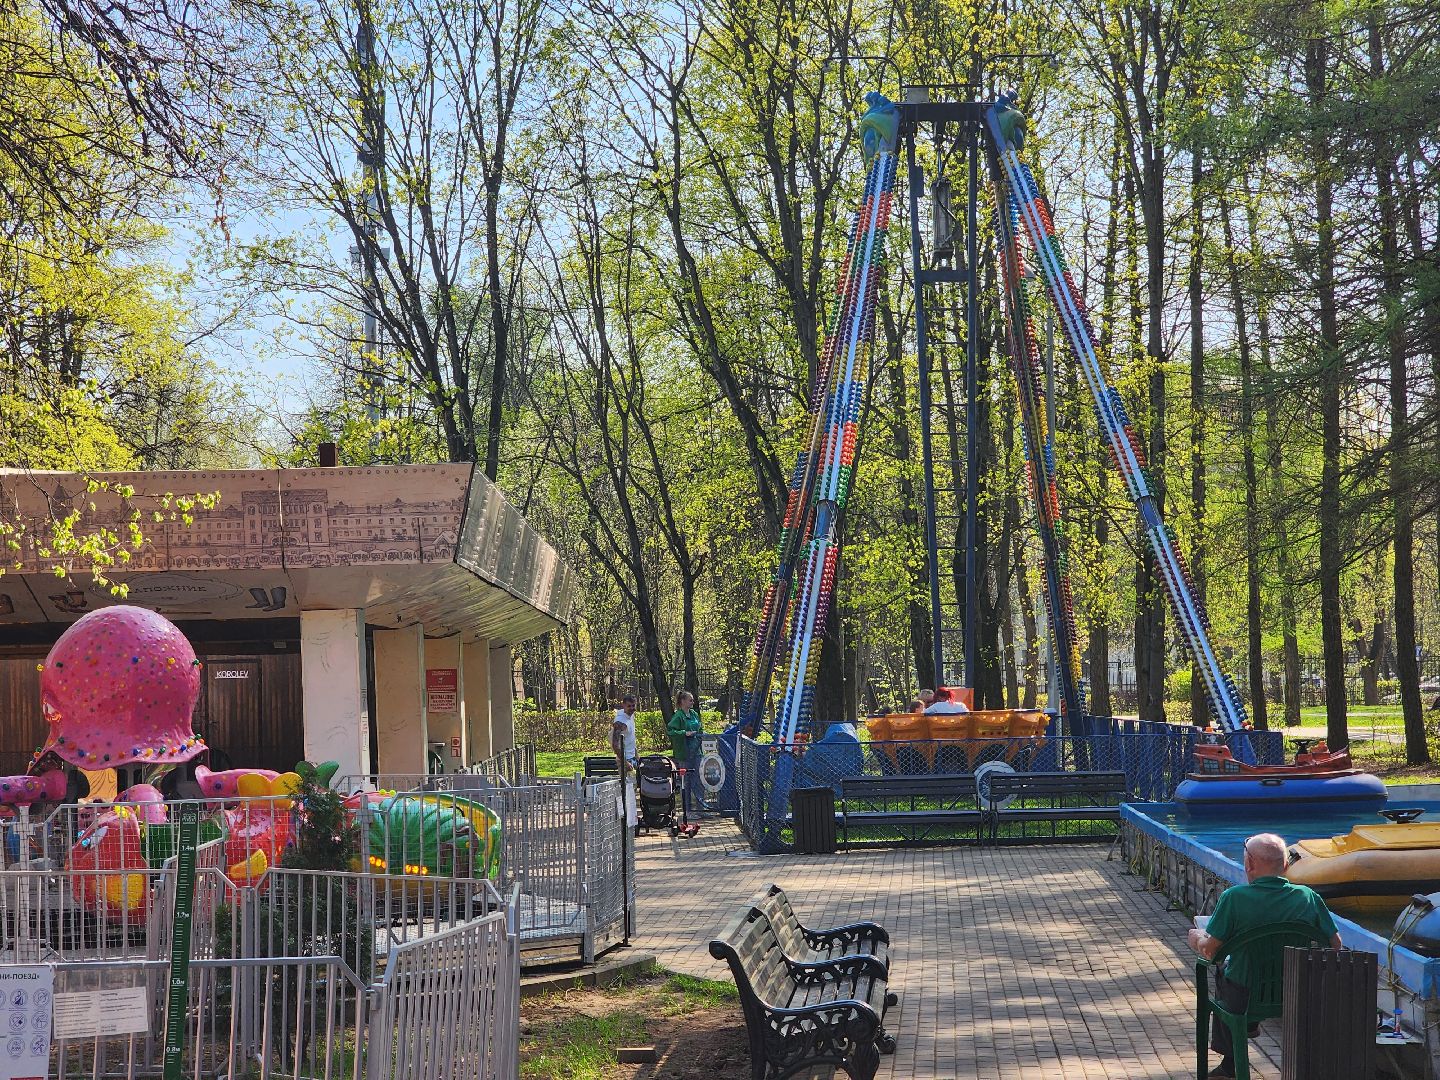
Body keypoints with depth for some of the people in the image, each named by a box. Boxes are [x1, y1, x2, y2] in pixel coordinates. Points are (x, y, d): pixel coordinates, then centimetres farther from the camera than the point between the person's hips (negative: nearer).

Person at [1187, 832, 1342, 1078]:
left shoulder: (1234, 898, -18)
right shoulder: (1308, 897, -8)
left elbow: (1210, 951, -13)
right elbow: (1335, 946, 1)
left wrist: (1197, 939, 10)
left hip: (1243, 998, -3)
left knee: (1221, 970, 31)